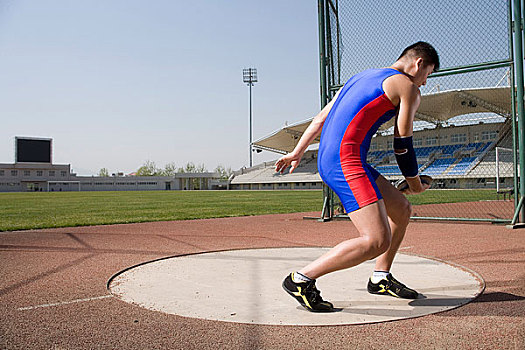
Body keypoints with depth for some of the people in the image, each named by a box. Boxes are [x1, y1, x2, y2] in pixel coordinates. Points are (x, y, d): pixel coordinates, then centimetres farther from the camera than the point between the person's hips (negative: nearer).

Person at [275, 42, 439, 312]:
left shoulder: (362, 77, 27)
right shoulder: (408, 88, 3)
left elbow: (320, 118, 24)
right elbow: (402, 143, 3)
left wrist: (297, 153, 27)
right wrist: (415, 183, 18)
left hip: (327, 162, 10)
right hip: (346, 161, -10)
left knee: (402, 210, 18)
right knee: (377, 240, -15)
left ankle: (380, 279, 28)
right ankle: (301, 280, -9)